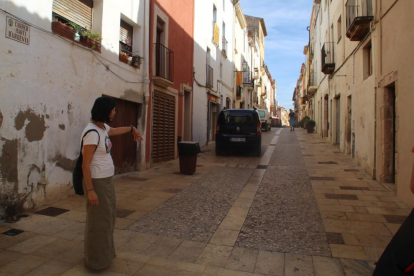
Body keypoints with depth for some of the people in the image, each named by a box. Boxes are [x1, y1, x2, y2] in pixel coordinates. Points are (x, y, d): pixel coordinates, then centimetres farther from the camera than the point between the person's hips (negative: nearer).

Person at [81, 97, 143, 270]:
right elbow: (85, 164, -22)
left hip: (106, 180, 10)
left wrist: (132, 129, 40)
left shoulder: (102, 127, 5)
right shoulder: (92, 133, -23)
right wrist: (90, 190, -21)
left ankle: (103, 254, 38)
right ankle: (96, 260, 23)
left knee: (107, 217, 20)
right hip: (97, 182, -10)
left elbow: (115, 131, 32)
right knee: (98, 221, 5)